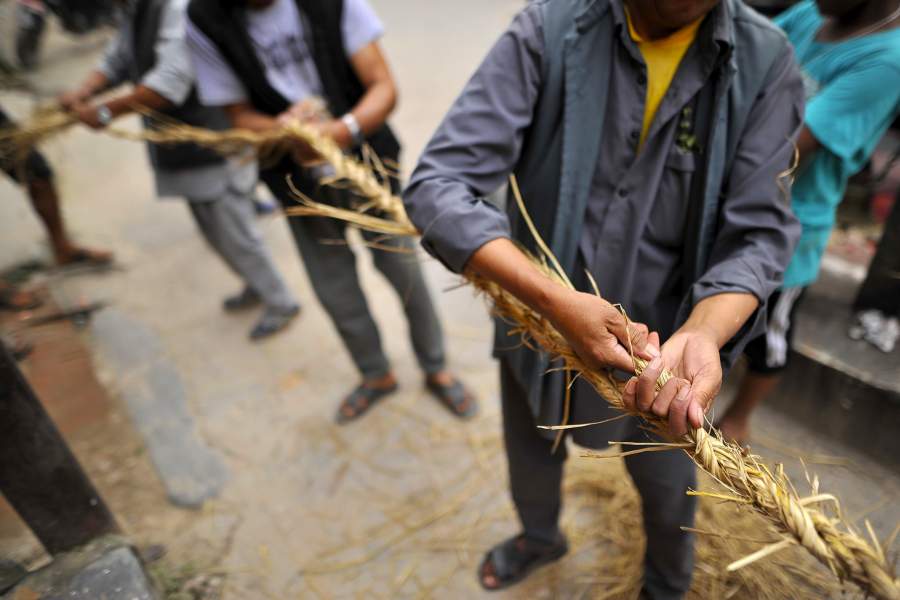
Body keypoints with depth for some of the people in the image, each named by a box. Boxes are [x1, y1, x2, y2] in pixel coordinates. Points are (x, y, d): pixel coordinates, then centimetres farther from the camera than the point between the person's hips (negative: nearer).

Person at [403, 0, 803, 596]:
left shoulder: (766, 63, -13)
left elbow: (757, 234, -14)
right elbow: (439, 183, -24)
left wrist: (700, 335, -35)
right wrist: (555, 300, -35)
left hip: (658, 344, 1)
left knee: (668, 490, 25)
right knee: (531, 459, 27)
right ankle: (541, 537, 67)